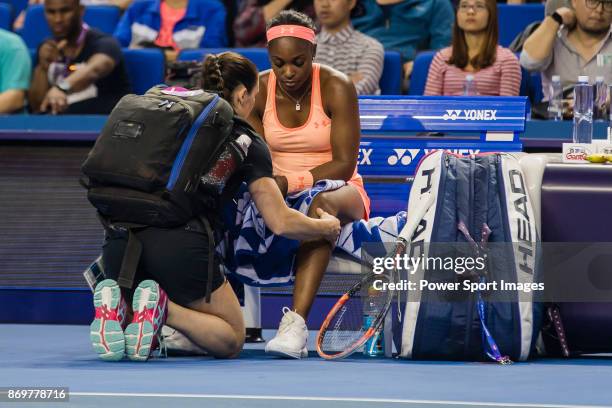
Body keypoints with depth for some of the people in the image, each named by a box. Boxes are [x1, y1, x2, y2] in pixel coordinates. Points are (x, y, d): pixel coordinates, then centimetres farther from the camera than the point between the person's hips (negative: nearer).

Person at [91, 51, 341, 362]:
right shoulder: (246, 142, 10)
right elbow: (280, 222, 8)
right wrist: (327, 227, 27)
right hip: (180, 240, -5)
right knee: (230, 341, 15)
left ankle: (114, 305, -8)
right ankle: (162, 309, -14)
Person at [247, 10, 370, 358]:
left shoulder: (336, 88, -12)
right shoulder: (258, 90, -2)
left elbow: (344, 164, -15)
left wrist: (290, 183, -29)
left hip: (336, 190, -4)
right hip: (279, 193, 4)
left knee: (322, 204, -40)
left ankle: (296, 322, -52)